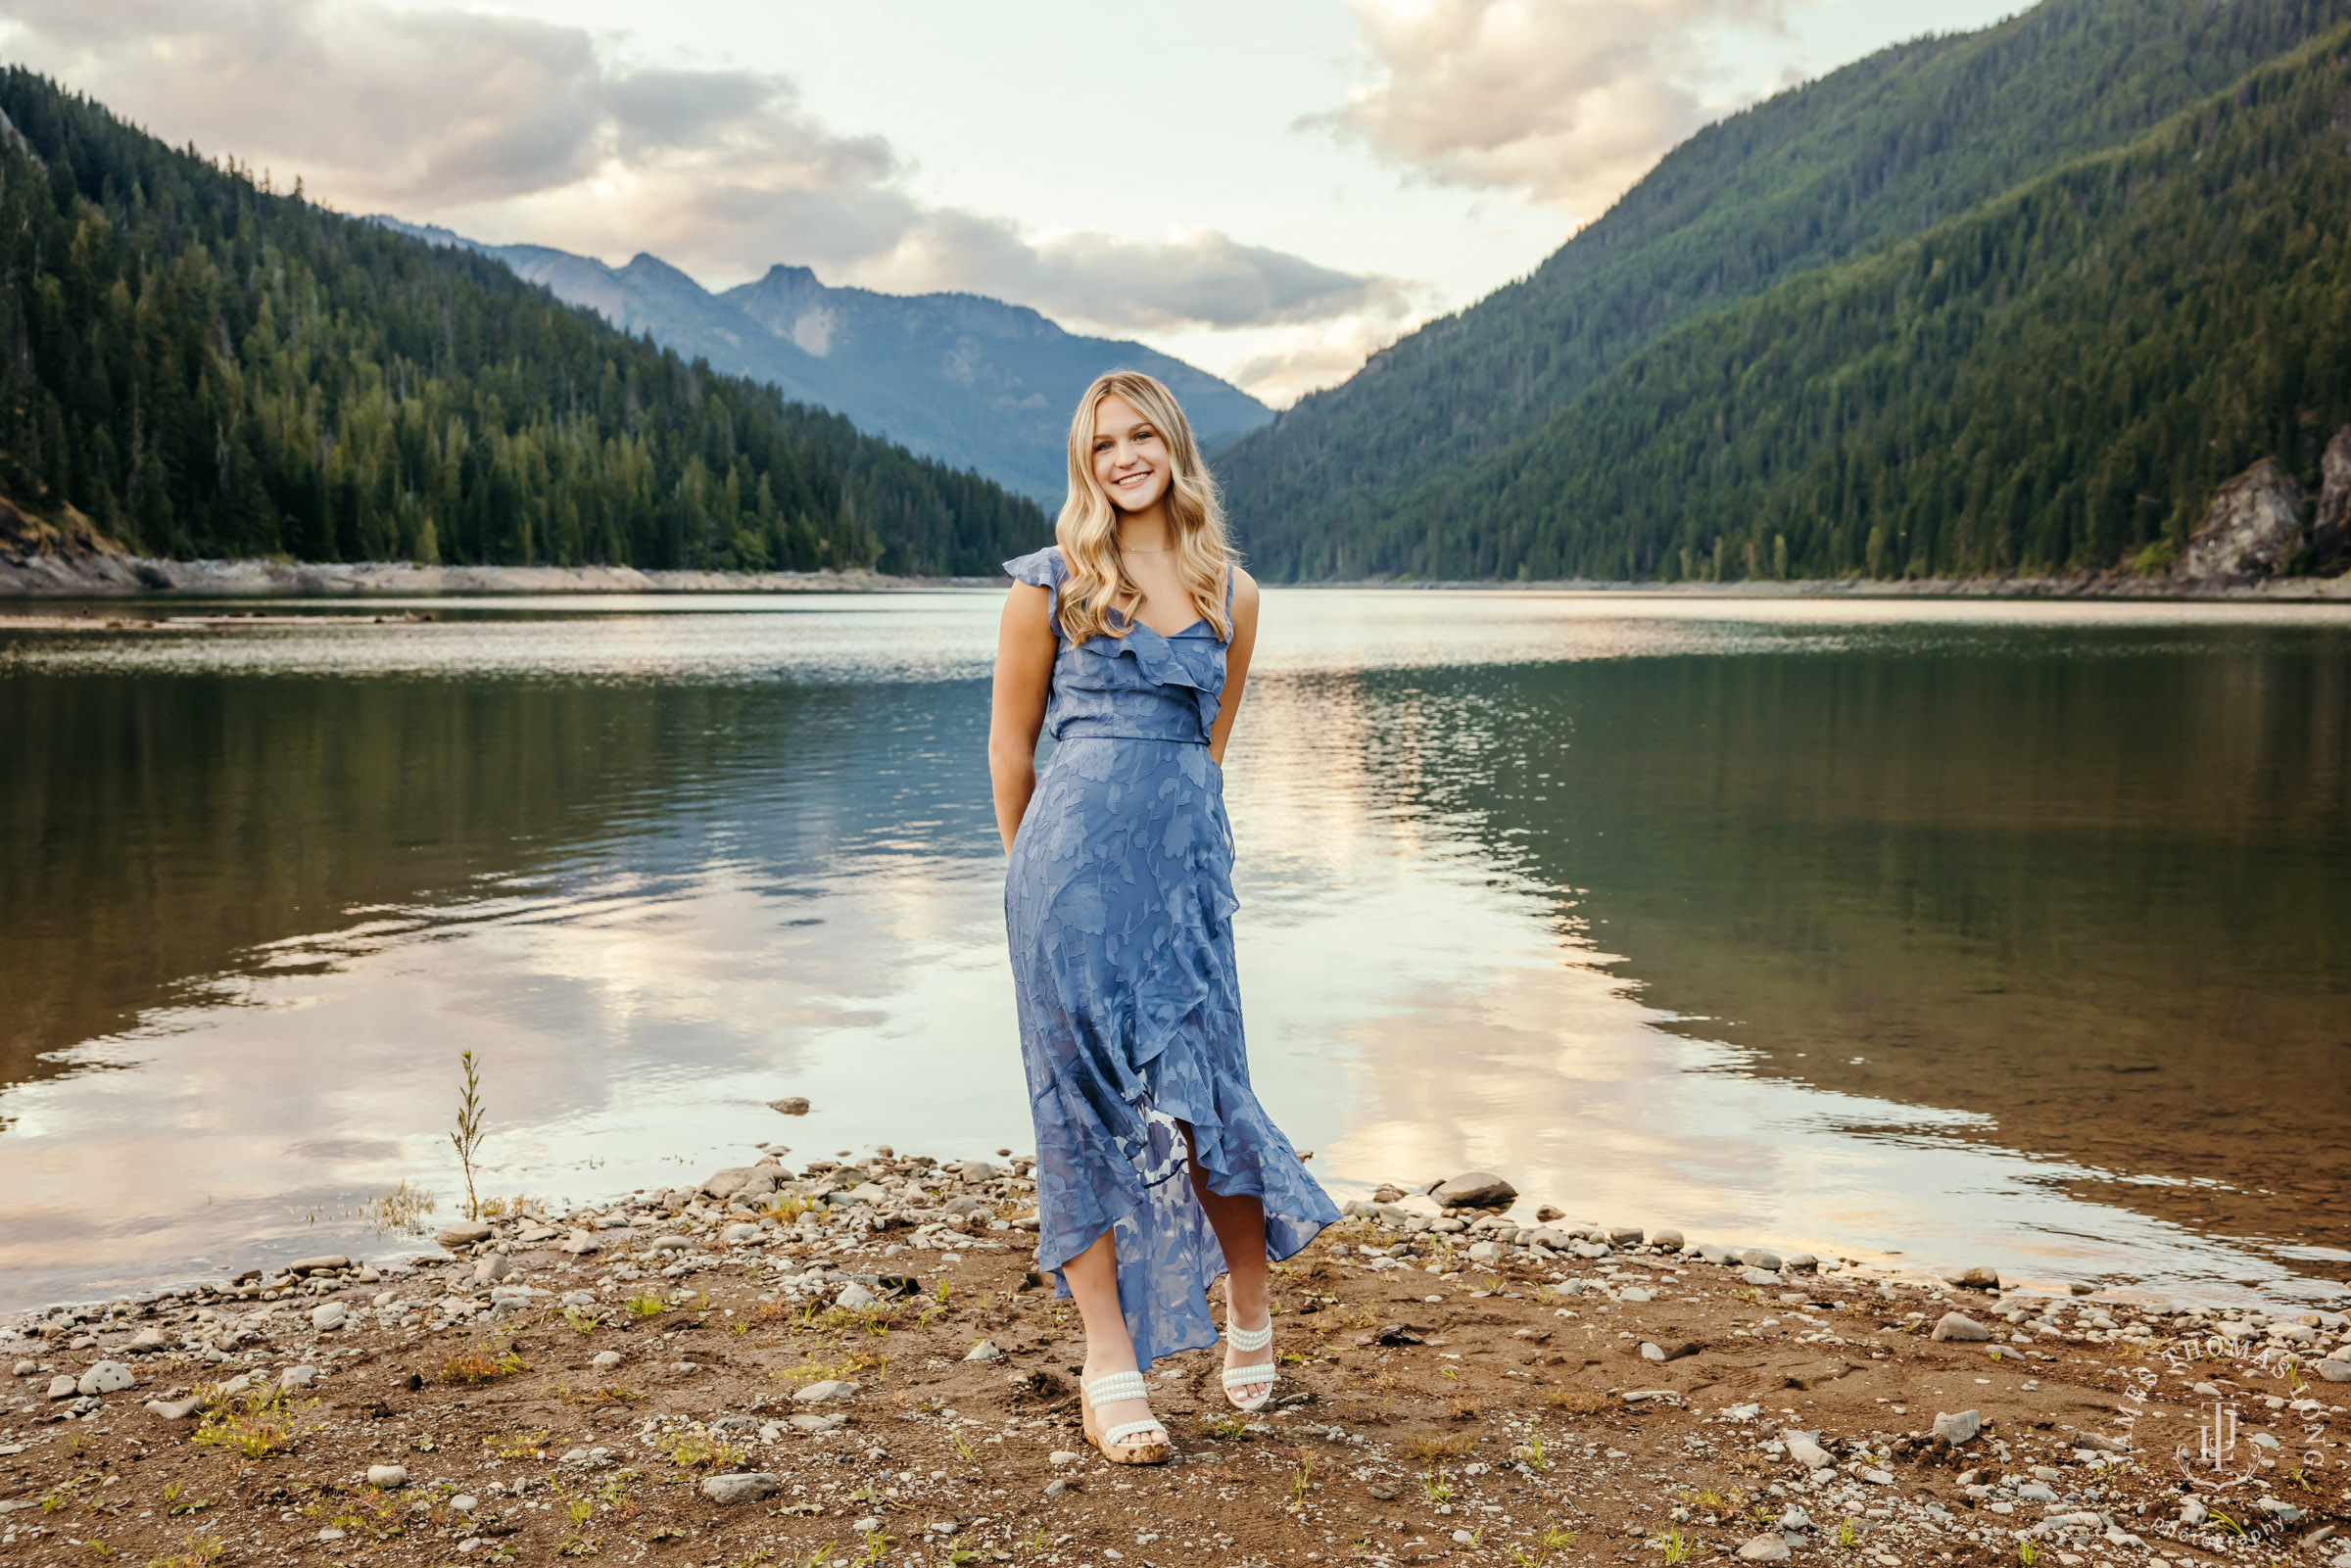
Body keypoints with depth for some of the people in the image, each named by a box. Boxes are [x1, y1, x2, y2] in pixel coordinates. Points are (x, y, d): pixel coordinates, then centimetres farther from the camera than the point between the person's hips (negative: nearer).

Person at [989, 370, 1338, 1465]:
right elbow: (1011, 742, 8)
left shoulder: (1231, 594, 11)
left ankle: (1251, 1312, 26)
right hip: (1074, 853, -2)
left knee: (1198, 1087, 0)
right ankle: (1108, 1362, 8)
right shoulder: (1051, 583, 2)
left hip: (1189, 860, 2)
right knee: (1089, 1098, 0)